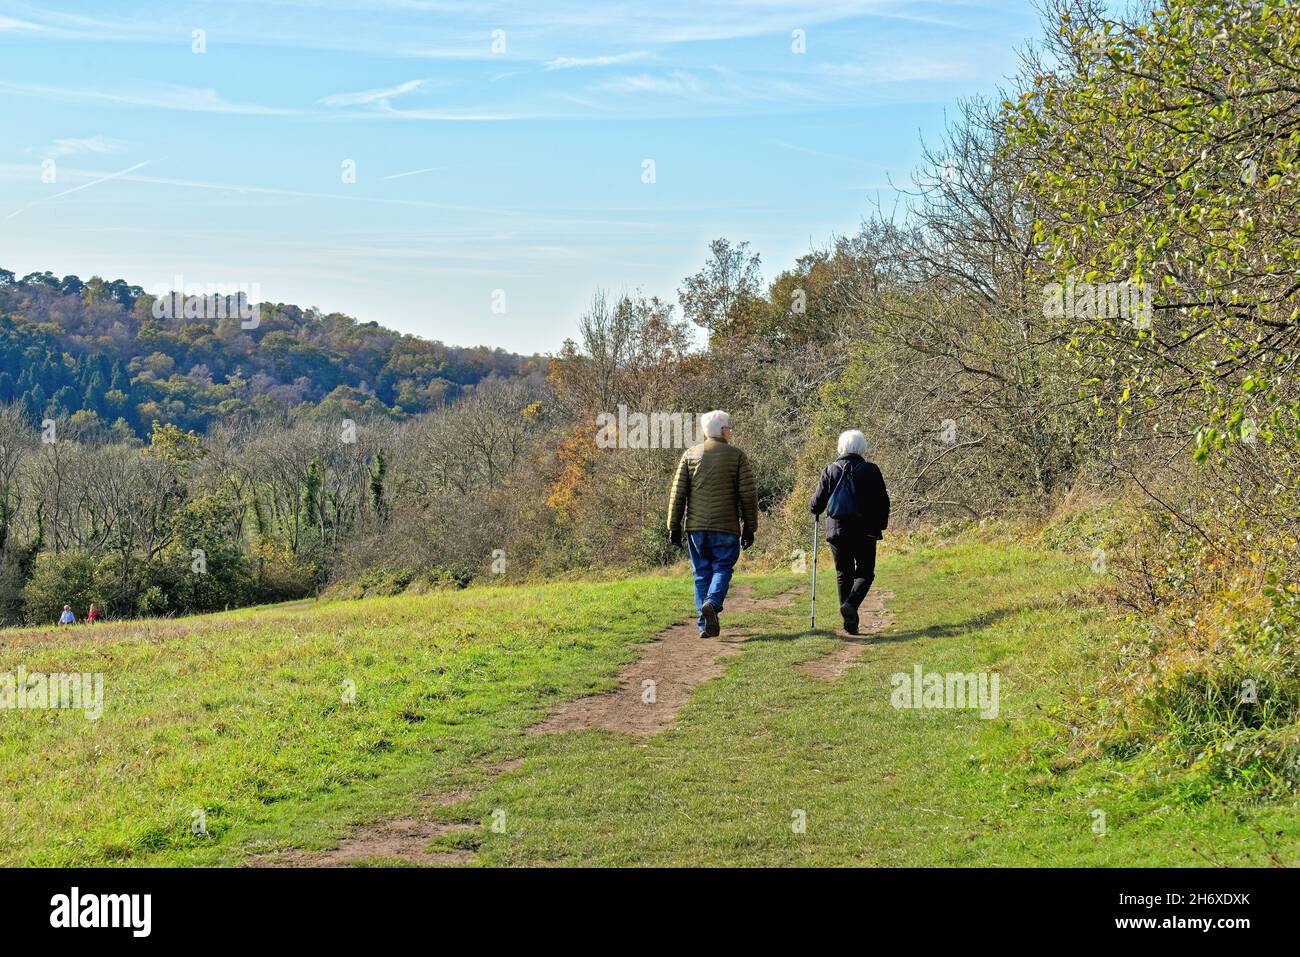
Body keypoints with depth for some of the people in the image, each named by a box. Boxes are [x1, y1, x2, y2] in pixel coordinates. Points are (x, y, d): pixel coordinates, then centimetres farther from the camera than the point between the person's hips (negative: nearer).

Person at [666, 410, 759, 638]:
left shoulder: (690, 455, 6)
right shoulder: (737, 456, 0)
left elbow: (677, 493, 3)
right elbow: (748, 495, -1)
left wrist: (674, 527, 7)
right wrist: (749, 528, 6)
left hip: (696, 526, 2)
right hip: (726, 526, -2)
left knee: (702, 573, 9)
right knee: (722, 568, 7)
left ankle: (705, 625, 6)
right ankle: (712, 603, -20)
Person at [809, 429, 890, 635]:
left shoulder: (831, 470, 1)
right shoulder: (871, 470, -2)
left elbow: (817, 502, 3)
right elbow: (883, 501, 0)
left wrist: (814, 510, 26)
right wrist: (881, 525, 14)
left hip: (837, 531, 2)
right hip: (864, 532, -2)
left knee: (843, 574, 11)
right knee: (865, 573, 8)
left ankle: (850, 620, 6)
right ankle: (851, 604, -19)